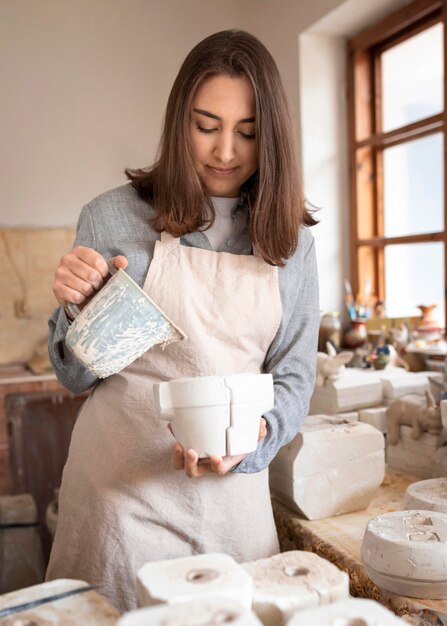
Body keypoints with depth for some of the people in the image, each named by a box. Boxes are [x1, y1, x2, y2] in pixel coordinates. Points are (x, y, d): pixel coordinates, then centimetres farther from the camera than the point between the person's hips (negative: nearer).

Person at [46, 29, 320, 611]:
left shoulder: (291, 241, 1)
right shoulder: (114, 217, -6)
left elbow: (295, 377, 3)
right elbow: (76, 375, 1)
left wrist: (250, 434, -16)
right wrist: (79, 310, -19)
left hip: (233, 487, 3)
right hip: (120, 485, -2)